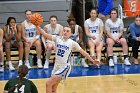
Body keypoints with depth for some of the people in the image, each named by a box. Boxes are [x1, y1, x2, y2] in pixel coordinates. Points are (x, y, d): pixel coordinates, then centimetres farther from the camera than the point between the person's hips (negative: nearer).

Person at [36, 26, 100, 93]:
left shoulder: (72, 43, -7)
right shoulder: (57, 39, 1)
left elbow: (83, 52, -3)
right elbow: (45, 34, -8)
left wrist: (93, 60, -7)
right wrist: (37, 26, -21)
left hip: (65, 67, -5)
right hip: (56, 66, 5)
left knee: (48, 83, -12)